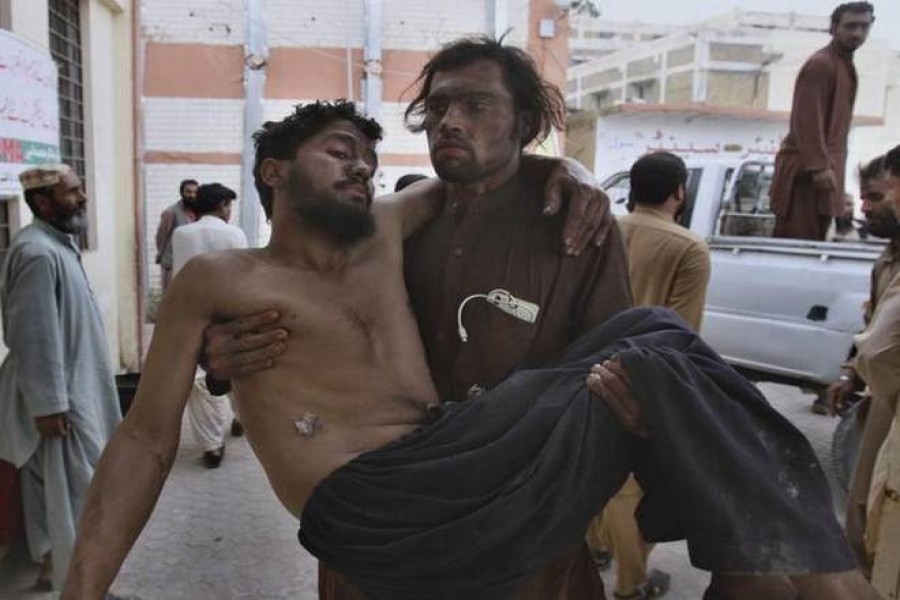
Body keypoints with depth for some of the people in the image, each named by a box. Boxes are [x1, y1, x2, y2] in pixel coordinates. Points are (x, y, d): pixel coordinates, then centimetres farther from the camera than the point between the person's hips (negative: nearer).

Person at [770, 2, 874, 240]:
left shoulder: (846, 64, 19)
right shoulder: (820, 64, -12)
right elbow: (806, 121, -20)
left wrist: (828, 165, 17)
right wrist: (819, 166, -26)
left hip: (824, 165, 10)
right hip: (806, 170, -10)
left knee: (814, 241, 10)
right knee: (796, 244, -10)